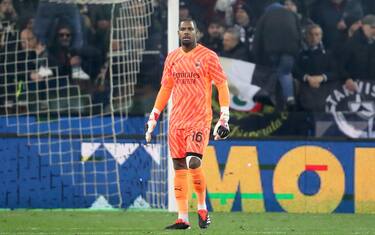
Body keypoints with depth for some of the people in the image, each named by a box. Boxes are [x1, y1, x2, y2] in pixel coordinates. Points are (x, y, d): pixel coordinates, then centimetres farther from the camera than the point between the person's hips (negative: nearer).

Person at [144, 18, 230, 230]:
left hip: (200, 119, -5)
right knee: (179, 168, 2)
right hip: (176, 121, 5)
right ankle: (183, 218, 5)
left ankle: (202, 208, 2)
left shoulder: (208, 57, -2)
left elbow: (222, 86, -3)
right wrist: (153, 118, 16)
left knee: (193, 163, -19)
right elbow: (165, 89, 20)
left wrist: (224, 119, -11)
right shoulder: (172, 58, 13)